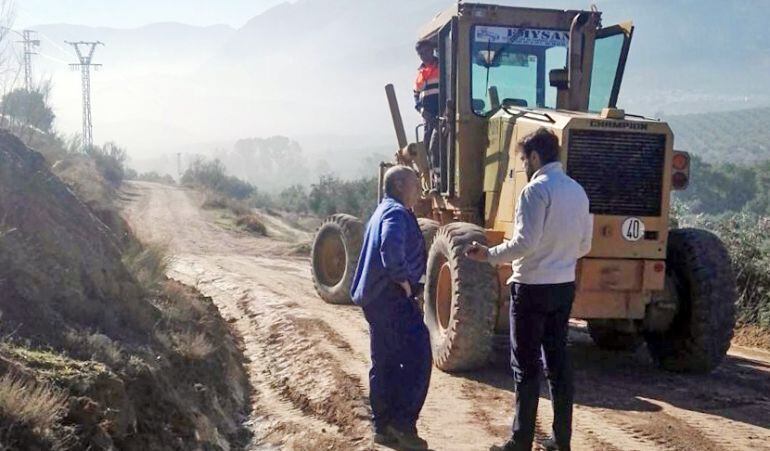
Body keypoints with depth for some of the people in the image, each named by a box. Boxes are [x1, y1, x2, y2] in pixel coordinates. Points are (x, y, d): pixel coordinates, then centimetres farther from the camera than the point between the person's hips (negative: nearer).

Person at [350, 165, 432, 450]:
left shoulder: (383, 211, 19)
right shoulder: (396, 213, -13)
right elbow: (391, 248, -32)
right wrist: (404, 281, -21)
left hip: (376, 298, 10)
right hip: (393, 298, -10)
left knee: (384, 363, 12)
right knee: (418, 357, -7)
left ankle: (384, 427, 18)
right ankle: (402, 422, -4)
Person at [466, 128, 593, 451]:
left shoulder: (536, 189, -15)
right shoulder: (577, 191, 9)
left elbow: (525, 242, -21)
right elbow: (584, 245, 12)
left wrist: (489, 255, -10)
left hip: (533, 288, -7)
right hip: (565, 286, 7)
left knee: (526, 366, 1)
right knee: (557, 361, 13)